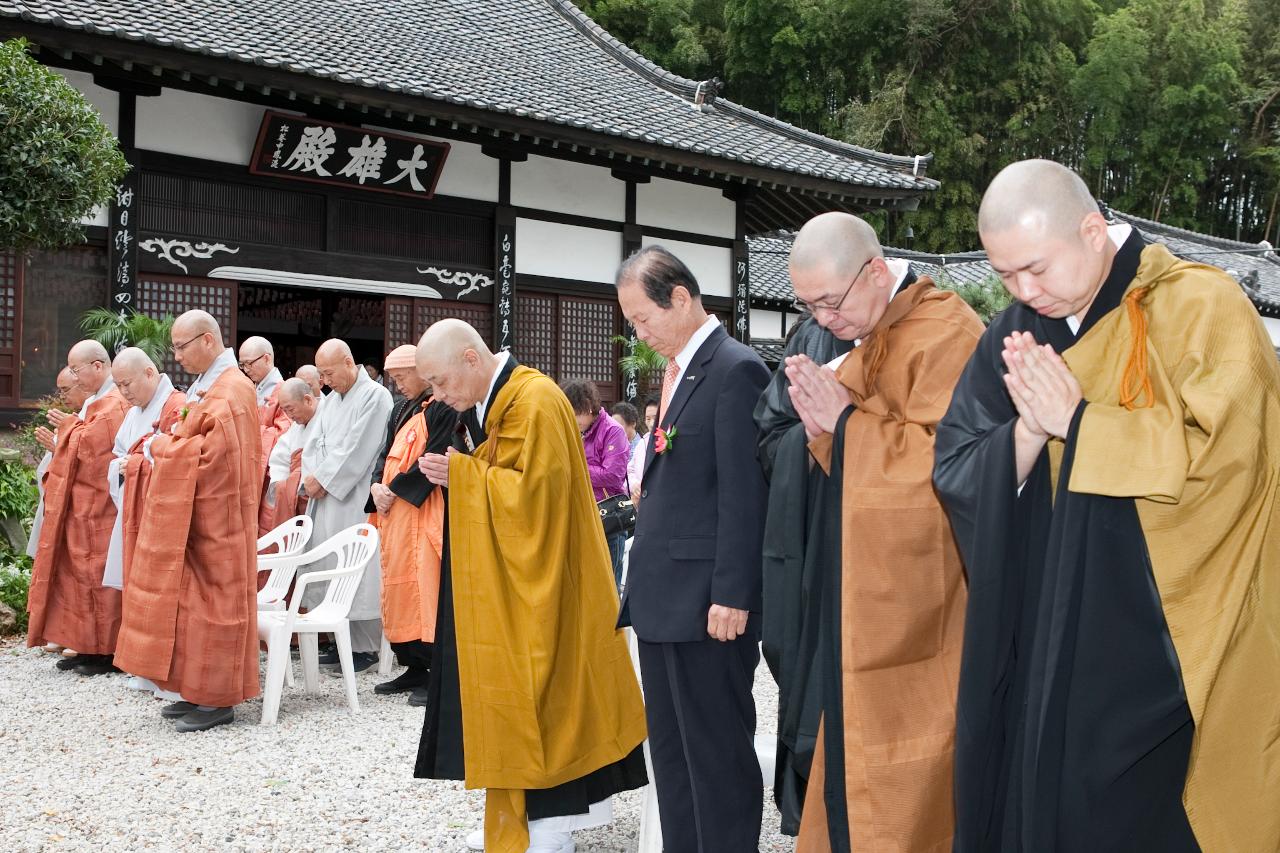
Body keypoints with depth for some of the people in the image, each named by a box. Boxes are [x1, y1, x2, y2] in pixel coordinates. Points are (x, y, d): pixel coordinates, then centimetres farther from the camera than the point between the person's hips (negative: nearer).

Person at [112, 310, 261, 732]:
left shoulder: (231, 391, -16)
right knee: (193, 599, 11)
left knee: (213, 600, -3)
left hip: (215, 517, -9)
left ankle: (219, 700, 6)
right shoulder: (207, 386, 14)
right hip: (193, 514, 9)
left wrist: (159, 446, -10)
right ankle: (199, 690, 19)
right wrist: (165, 444, 3)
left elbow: (208, 450, -22)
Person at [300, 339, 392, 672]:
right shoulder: (331, 400, 17)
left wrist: (324, 481, -11)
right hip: (325, 497, 8)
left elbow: (357, 450, -14)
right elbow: (313, 443, 14)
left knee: (357, 573, -7)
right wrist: (312, 478, -4)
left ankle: (366, 647, 1)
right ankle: (343, 641, 15)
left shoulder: (375, 396, -8)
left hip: (355, 502, -8)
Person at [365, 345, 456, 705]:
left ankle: (437, 671, -5)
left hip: (423, 510, -9)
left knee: (423, 583, -10)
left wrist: (396, 490, -13)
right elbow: (386, 452, 16)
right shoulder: (401, 408, 17)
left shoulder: (441, 408, -8)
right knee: (396, 583, 9)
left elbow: (432, 459, -15)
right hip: (392, 509, 9)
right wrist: (377, 486, -2)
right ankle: (413, 667, 16)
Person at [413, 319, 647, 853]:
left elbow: (533, 489, -23)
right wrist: (453, 472, 2)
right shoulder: (485, 404, 11)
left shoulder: (534, 402, -18)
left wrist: (461, 474, -18)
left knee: (537, 697, -3)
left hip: (535, 587, -9)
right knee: (510, 696, 13)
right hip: (504, 585, 9)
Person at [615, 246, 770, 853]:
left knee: (718, 755, 1)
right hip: (663, 597, 10)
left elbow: (743, 493, -17)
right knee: (670, 751, 16)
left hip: (707, 600, -9)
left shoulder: (735, 369, -13)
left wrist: (732, 596, -18)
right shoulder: (677, 370, 15)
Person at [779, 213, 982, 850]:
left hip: (917, 600, -9)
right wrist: (822, 423, -3)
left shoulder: (945, 334, -14)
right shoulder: (867, 339, 14)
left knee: (905, 790, 0)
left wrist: (845, 420, -16)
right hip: (863, 594, 9)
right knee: (853, 761, 14)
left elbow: (942, 457, -23)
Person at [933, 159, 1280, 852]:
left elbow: (1224, 454, -20)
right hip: (1041, 645, 5)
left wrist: (1076, 422, -15)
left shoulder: (1200, 309, -8)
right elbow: (954, 476, 3)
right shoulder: (1017, 335, 7)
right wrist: (1028, 431, -16)